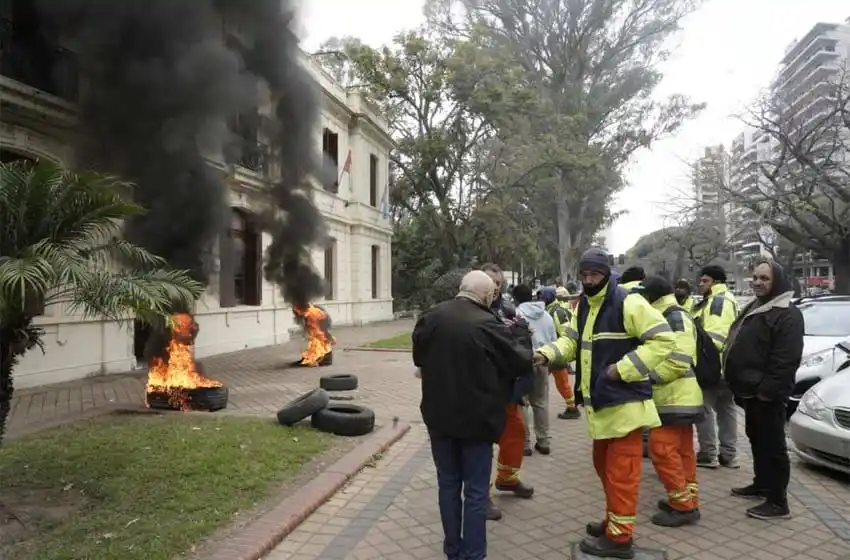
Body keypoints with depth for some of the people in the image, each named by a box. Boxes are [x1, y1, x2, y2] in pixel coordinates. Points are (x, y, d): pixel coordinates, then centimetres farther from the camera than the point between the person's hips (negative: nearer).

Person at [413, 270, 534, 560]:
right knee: (475, 491, 7)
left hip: (439, 415, 5)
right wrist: (530, 353, 18)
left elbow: (418, 357, 12)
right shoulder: (488, 325, -18)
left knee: (448, 484, 17)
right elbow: (520, 361, -3)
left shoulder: (430, 317, -4)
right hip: (476, 417, -4)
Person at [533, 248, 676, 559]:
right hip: (599, 402, 9)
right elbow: (571, 341, 12)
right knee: (604, 465, 21)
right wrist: (547, 354, -9)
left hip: (624, 402, -9)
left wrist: (623, 368, -21)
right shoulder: (583, 306, 11)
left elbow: (663, 340, -18)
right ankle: (614, 520, 38)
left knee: (620, 470, 1)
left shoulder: (628, 303, -16)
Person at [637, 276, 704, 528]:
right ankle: (688, 500, 23)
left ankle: (683, 505, -3)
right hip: (677, 397, 11)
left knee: (662, 448, -10)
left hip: (676, 398, -11)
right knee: (682, 450, 15)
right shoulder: (667, 317, 16)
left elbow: (679, 361, -26)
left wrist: (647, 375, -20)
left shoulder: (675, 316, -18)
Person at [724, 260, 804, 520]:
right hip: (751, 391, 10)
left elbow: (787, 360, -23)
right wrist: (740, 386, 18)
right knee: (756, 440, 20)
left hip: (767, 394, -10)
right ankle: (761, 484, 34)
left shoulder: (787, 314, -15)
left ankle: (778, 502, 4)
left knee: (772, 445, -3)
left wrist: (769, 389, -24)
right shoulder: (754, 308, 16)